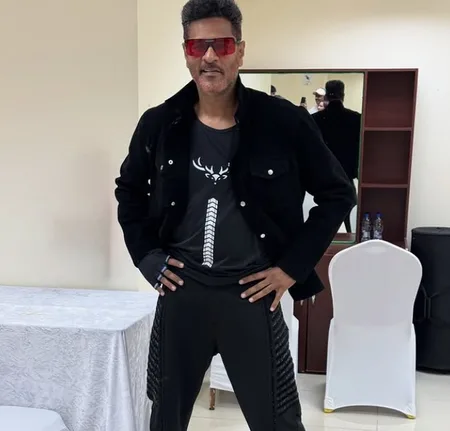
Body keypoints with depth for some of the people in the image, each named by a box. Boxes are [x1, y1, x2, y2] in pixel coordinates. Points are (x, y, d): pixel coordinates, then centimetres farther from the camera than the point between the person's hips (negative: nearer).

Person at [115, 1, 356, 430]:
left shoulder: (284, 122, -9)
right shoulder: (159, 124, -1)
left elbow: (337, 195, 1)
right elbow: (129, 191, 16)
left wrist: (293, 267, -4)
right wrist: (148, 257, 6)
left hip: (252, 292, -2)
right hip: (181, 290, 3)